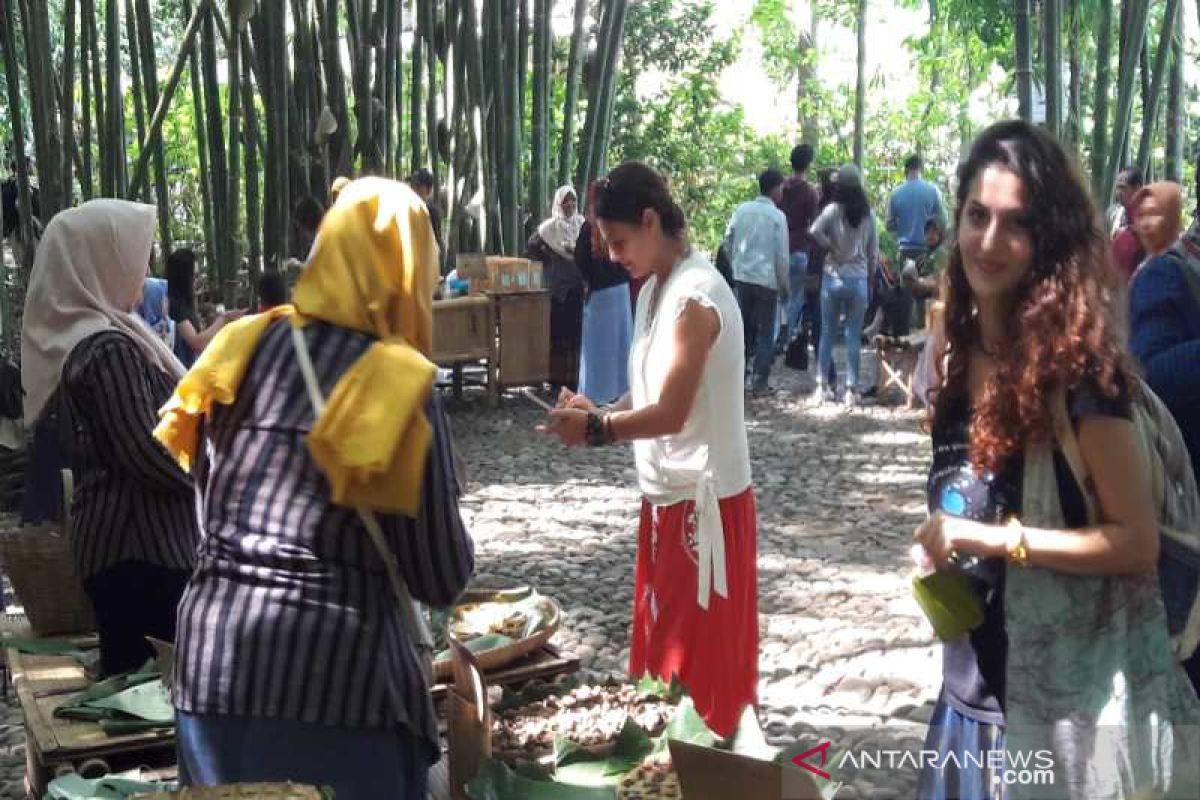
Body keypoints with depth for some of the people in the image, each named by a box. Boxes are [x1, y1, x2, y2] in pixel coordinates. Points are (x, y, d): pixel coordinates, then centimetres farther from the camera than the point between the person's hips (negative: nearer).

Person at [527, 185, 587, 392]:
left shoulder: (582, 224, 7)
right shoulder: (549, 227, -1)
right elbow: (530, 248, 3)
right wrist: (549, 260, -1)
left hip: (579, 287, 2)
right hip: (558, 287, -2)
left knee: (577, 331, 2)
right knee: (557, 331, -1)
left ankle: (574, 378, 9)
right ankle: (557, 378, 5)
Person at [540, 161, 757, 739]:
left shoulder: (695, 296, -20)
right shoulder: (655, 289, 9)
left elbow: (671, 413, -23)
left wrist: (595, 428, -16)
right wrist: (600, 413, -2)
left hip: (705, 497, -9)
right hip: (667, 492, 9)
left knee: (702, 653, 2)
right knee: (663, 639, 17)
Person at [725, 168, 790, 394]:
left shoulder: (742, 210, 3)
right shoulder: (777, 217, -8)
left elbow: (729, 239, 5)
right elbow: (782, 256, -7)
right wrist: (784, 287, 2)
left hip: (742, 277, 4)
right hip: (767, 280, -4)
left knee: (743, 328, 15)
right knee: (765, 333, 5)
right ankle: (759, 382, 3)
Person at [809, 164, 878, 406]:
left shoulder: (834, 209, -7)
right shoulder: (869, 213, 1)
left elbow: (815, 231, -23)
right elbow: (874, 251, 5)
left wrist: (831, 247, -6)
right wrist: (870, 278, 15)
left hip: (834, 276, -1)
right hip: (859, 279, 2)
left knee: (827, 333, 8)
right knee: (854, 336, 6)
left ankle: (822, 387, 10)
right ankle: (851, 389, 7)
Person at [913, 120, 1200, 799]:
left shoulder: (1076, 364, -17)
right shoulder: (960, 350, 3)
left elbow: (1138, 541, -17)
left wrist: (992, 537, -22)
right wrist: (946, 555, 2)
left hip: (1069, 690, -6)